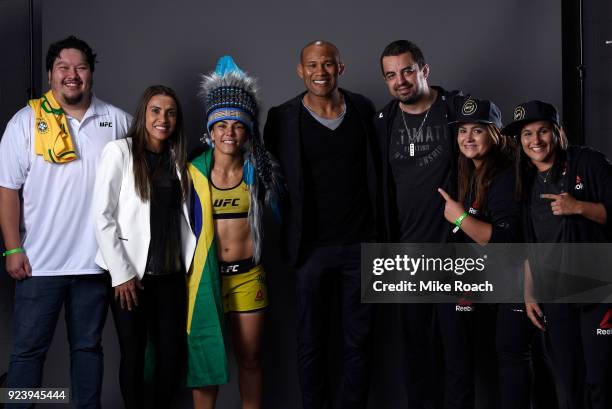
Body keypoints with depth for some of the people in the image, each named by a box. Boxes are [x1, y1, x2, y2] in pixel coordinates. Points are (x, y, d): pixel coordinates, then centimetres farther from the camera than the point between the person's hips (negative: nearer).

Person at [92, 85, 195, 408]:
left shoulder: (177, 158, 10)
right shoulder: (119, 151, -6)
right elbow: (102, 216, -10)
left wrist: (189, 258, 3)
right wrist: (121, 273, -12)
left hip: (171, 273, 4)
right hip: (130, 274, -4)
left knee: (173, 354, 5)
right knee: (133, 355, 5)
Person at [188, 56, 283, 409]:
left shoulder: (256, 171, 1)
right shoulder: (194, 172, -4)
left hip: (248, 274, 2)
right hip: (206, 273, -1)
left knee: (250, 358, 9)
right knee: (205, 357, 6)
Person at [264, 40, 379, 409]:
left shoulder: (363, 109, 4)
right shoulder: (283, 118, -3)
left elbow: (377, 171, 11)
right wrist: (288, 240, -2)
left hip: (362, 243, 2)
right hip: (312, 247, -1)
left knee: (358, 340, 9)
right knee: (311, 341, 9)